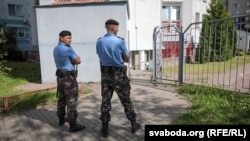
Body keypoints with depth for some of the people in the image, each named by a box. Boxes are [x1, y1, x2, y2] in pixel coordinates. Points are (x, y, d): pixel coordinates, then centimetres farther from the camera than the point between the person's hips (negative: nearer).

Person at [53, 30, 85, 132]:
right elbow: (78, 61, -11)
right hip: (69, 77, -9)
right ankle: (73, 125, -2)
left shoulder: (56, 49, 12)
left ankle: (61, 119, 31)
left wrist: (71, 61, 3)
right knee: (71, 101, -6)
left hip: (60, 76, 9)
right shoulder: (68, 49, -17)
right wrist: (73, 61, 7)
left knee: (61, 98, 18)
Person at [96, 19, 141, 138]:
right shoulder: (119, 41, -12)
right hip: (119, 74, -4)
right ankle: (134, 125, 23)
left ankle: (105, 128, 16)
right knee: (126, 100, 9)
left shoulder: (99, 42, 3)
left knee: (105, 101, 9)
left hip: (105, 74, 4)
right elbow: (127, 59, -4)